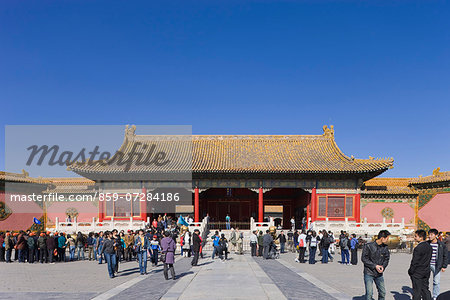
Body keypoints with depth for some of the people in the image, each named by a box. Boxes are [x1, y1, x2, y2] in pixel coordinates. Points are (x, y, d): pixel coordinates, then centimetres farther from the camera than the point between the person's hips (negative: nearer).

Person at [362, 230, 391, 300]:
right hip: (369, 273, -5)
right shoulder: (368, 246, -13)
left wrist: (383, 267, -9)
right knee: (369, 293, -6)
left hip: (379, 274, 5)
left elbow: (386, 259, 11)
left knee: (382, 292, 10)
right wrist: (375, 266, -17)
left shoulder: (385, 247, 1)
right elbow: (364, 258, -12)